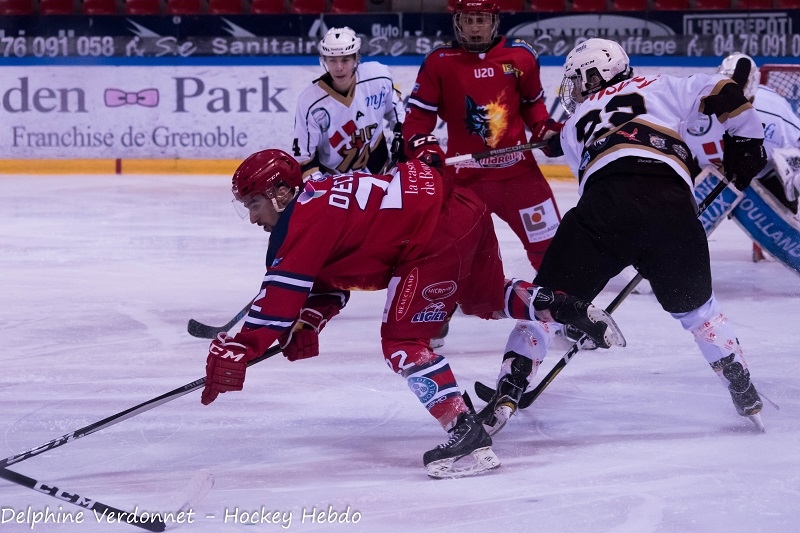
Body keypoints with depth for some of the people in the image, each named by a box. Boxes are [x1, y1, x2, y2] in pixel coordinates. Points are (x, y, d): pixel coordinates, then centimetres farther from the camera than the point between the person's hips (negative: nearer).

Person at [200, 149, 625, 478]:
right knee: (488, 300, 35)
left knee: (403, 342, -8)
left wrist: (239, 350, -21)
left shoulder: (303, 217, -11)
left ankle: (466, 435, -14)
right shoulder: (317, 199, 18)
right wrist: (307, 324, 6)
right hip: (461, 209, 11)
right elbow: (329, 275, 23)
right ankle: (571, 311, 33)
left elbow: (284, 289, -20)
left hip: (438, 235, -11)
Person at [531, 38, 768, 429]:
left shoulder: (573, 126, 33)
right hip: (673, 206, 1)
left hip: (604, 203, -1)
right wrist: (745, 144, 29)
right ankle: (747, 398, 24)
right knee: (694, 305, 24)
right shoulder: (659, 89, 29)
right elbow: (723, 92, 18)